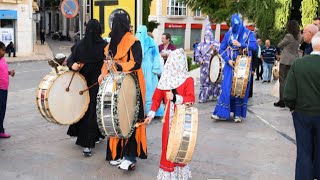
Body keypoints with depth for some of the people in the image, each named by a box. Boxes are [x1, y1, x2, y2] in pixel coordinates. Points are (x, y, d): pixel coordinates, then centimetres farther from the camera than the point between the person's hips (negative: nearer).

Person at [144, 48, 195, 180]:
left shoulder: (188, 80, -4)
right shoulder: (165, 79, 0)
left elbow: (191, 99, -11)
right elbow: (156, 98, 1)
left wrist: (175, 97, -22)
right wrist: (151, 115, -6)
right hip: (168, 119, 1)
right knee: (168, 144, 5)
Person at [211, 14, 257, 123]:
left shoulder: (248, 33, 2)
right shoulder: (228, 34, 8)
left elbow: (254, 46, -11)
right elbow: (222, 49, 8)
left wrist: (240, 44, -18)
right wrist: (228, 60, -7)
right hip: (230, 65, 1)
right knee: (227, 88, -6)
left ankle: (238, 114, 8)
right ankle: (222, 113, -3)